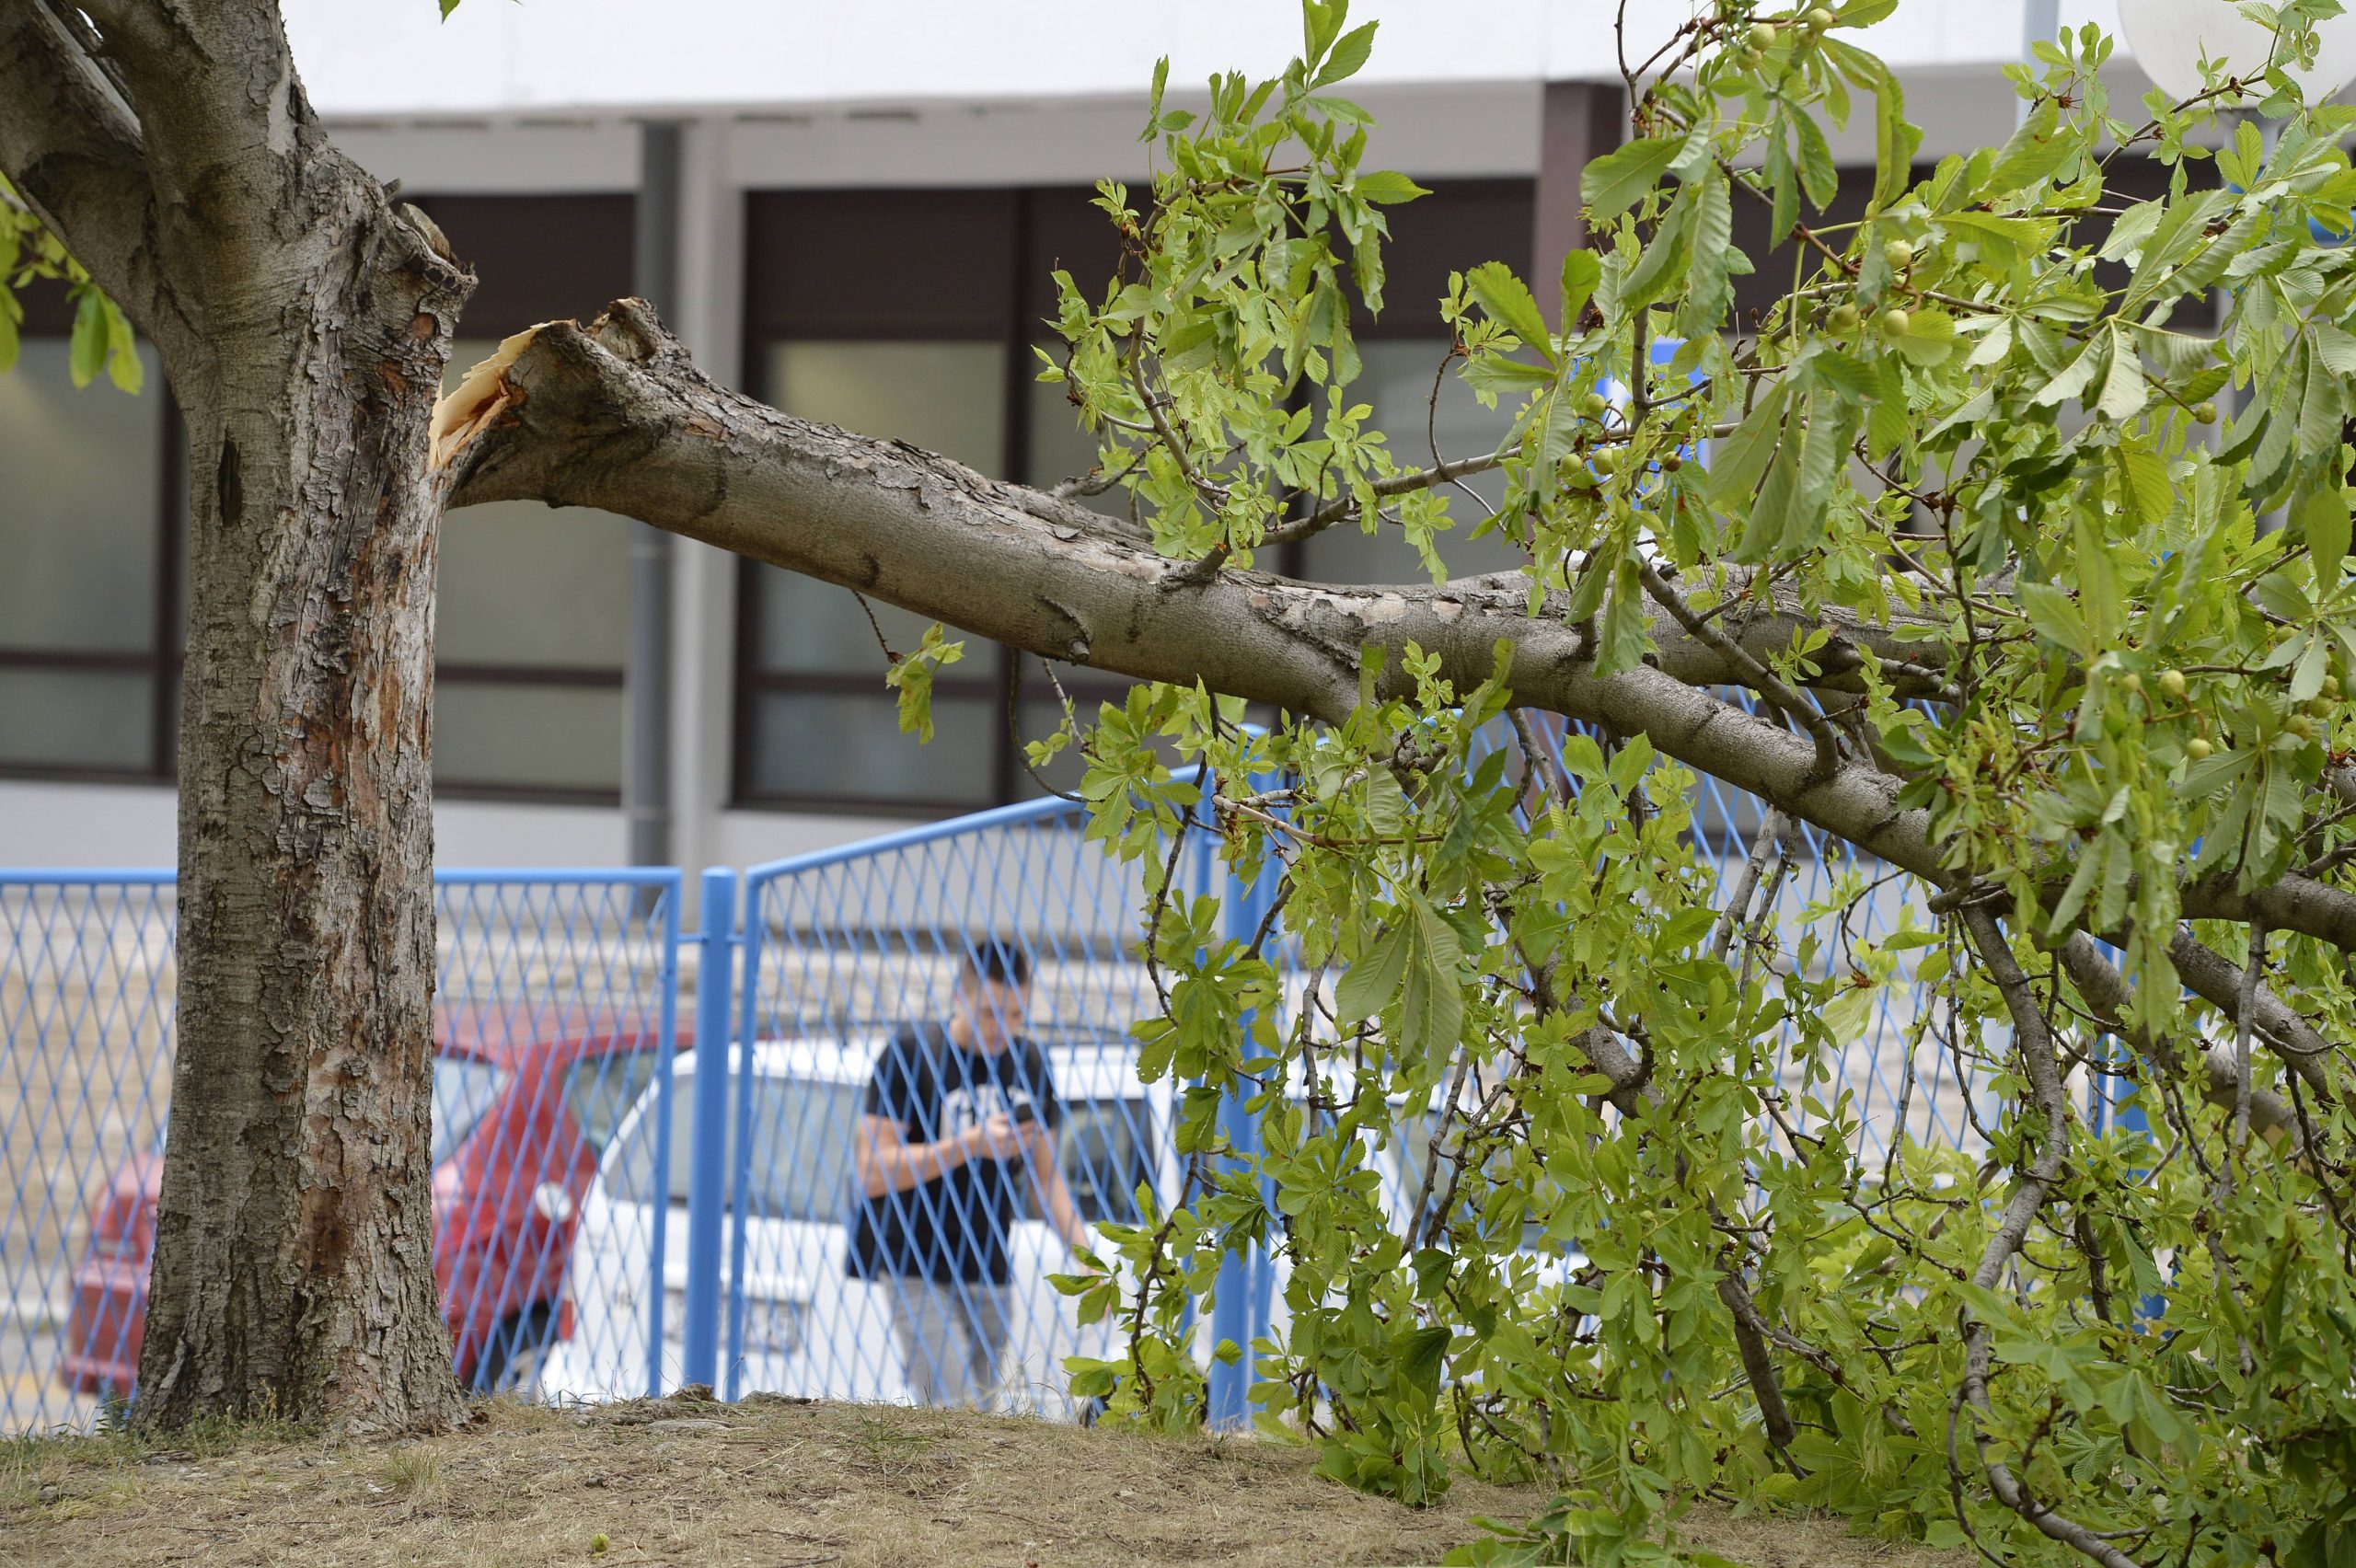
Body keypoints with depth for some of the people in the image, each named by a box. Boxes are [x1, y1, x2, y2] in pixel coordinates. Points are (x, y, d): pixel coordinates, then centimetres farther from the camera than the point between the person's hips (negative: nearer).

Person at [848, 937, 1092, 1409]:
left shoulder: (1029, 1063, 9)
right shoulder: (911, 1054, -9)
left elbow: (1045, 1175, 17)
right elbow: (873, 1172, -13)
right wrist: (972, 1144, -20)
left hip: (987, 1273, 6)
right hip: (916, 1270, -6)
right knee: (956, 1414, -18)